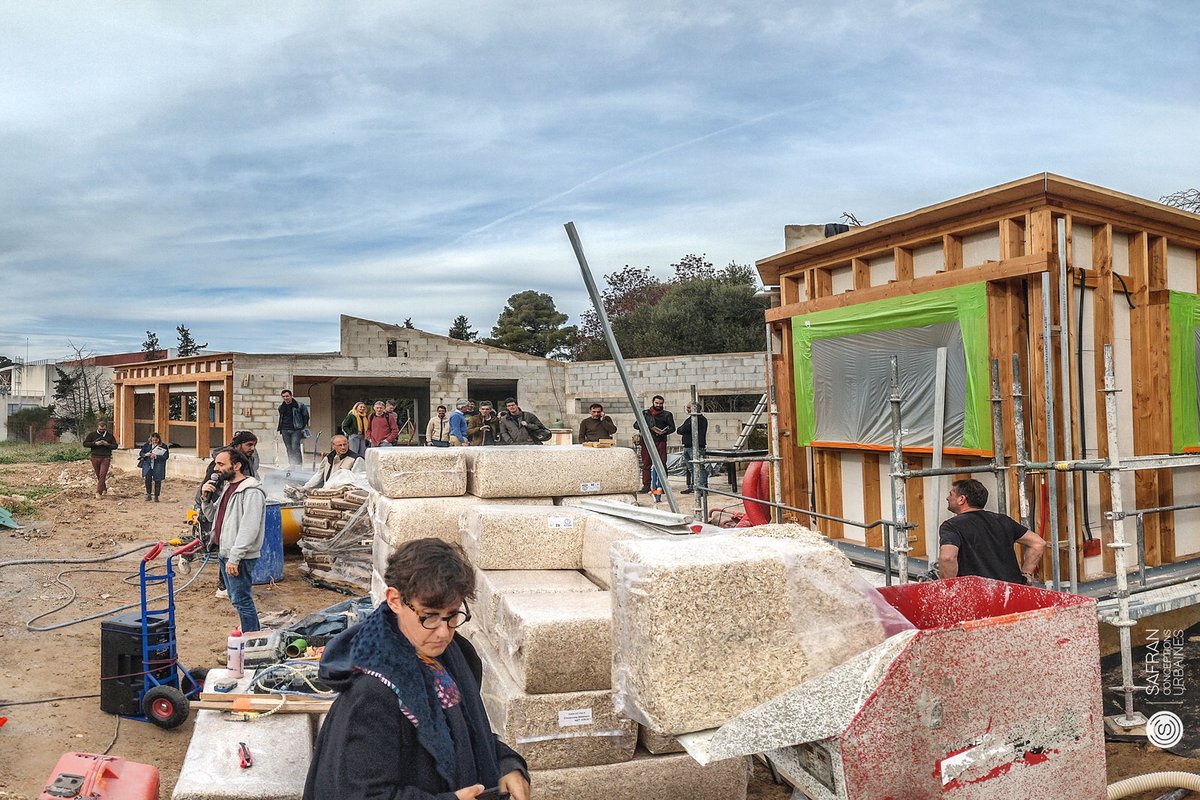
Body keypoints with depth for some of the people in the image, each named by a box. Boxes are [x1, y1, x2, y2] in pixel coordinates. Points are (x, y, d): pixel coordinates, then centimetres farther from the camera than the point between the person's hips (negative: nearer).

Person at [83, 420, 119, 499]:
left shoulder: (110, 436, 7)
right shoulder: (92, 434, 5)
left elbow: (115, 446, 8)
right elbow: (85, 444, 0)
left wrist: (107, 444, -11)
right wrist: (95, 443, -14)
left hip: (106, 458, -2)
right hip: (95, 457, 2)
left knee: (102, 475, -12)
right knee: (98, 476, 9)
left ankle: (99, 492, -12)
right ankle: (104, 489, 25)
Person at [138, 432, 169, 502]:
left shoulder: (164, 446, -3)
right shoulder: (147, 445, 6)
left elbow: (166, 456, -9)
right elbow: (141, 452, 9)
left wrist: (156, 456, -20)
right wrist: (146, 454, -14)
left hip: (158, 467, -1)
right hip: (148, 465, 1)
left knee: (157, 481, 3)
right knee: (148, 478, -15)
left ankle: (156, 496, 16)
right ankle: (148, 494, 1)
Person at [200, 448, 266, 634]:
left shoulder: (251, 491, -17)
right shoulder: (226, 486, 14)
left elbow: (249, 529, -23)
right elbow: (212, 516, 22)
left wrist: (234, 558, -25)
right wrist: (206, 498, 3)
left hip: (240, 557, -10)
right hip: (224, 553, 10)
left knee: (241, 600, -5)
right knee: (237, 598, 17)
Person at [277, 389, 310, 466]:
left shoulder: (299, 405, -3)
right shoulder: (281, 407, 11)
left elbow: (305, 416, 3)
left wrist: (303, 427, -1)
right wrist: (279, 428, 18)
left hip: (296, 430, -5)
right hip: (285, 431, 5)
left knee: (295, 448, -14)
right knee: (289, 449, 9)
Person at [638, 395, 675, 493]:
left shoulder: (667, 414, 12)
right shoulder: (645, 413, 16)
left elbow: (672, 428, 5)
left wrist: (664, 432, -15)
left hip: (660, 442, -1)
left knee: (662, 464, -6)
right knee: (646, 464, -1)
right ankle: (646, 486, 3)